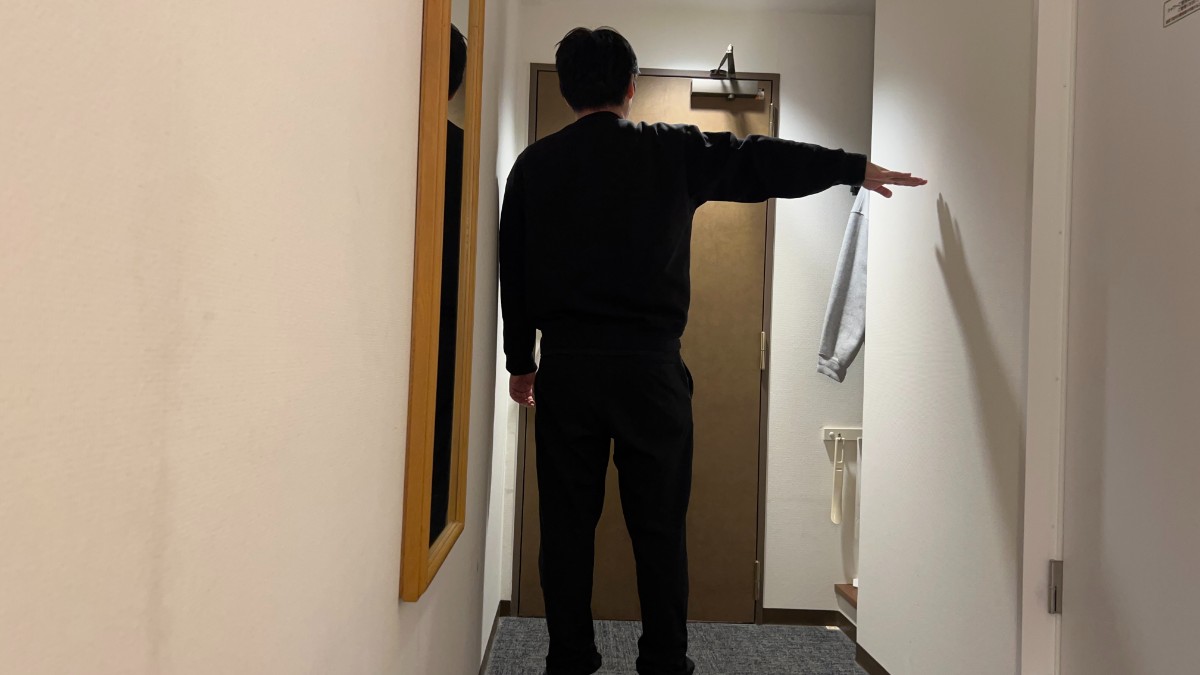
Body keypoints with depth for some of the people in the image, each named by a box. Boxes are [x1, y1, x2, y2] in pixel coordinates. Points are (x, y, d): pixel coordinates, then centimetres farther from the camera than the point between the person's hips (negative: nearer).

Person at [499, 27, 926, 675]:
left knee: (568, 523, 8)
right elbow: (763, 160, 7)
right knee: (659, 524, 7)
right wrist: (855, 167, 18)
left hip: (565, 363, 2)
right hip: (649, 364, -1)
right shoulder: (673, 150, 2)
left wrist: (520, 361, 16)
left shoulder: (534, 165, 6)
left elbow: (514, 272, 8)